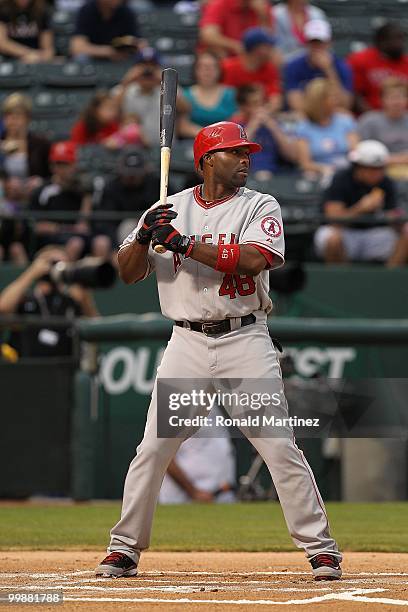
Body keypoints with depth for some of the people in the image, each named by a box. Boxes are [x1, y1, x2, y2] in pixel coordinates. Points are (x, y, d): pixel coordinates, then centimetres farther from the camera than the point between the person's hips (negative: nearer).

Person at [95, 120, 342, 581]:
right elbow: (128, 273, 6)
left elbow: (252, 258, -17)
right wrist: (144, 237, -14)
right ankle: (124, 549, 9)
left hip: (246, 340, -1)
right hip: (187, 343, 2)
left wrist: (184, 243, -18)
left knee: (280, 447, -6)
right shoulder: (170, 210, 8)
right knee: (153, 448, -2)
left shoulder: (260, 207, 2)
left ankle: (320, 548, 2)